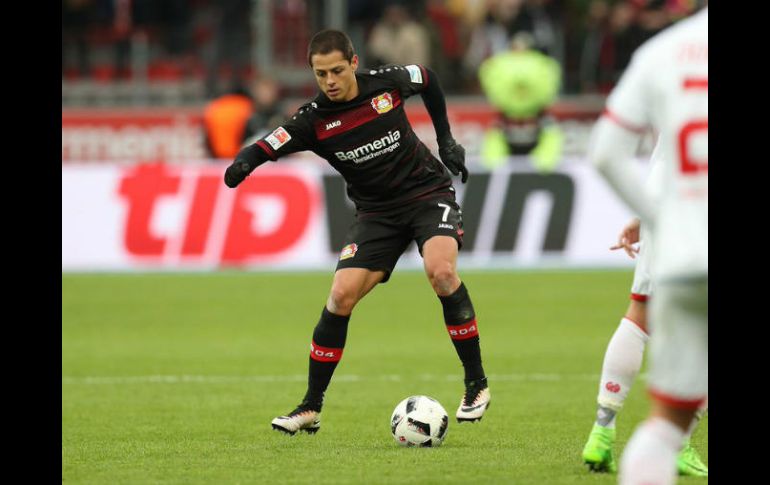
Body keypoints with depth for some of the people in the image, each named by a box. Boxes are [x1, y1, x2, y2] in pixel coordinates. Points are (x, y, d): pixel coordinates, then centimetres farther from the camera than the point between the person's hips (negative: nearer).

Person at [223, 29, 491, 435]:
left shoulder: (387, 83, -11)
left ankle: (476, 383, -15)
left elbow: (428, 79, 11)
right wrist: (242, 164, -44)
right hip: (377, 211, 2)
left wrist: (446, 138, 10)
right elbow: (265, 147, -21)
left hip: (428, 192, -2)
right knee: (341, 295, -13)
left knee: (441, 270, -29)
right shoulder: (313, 120, -13)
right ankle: (311, 408, 1)